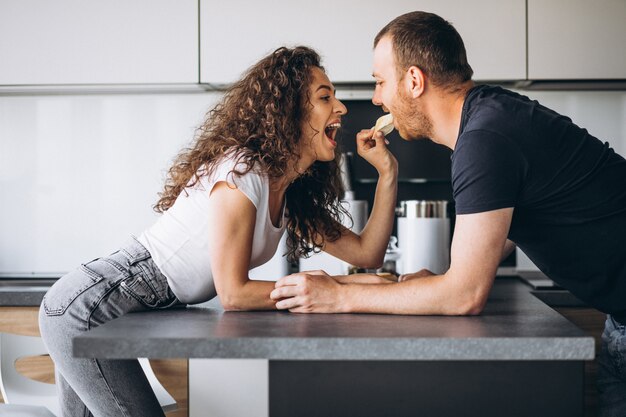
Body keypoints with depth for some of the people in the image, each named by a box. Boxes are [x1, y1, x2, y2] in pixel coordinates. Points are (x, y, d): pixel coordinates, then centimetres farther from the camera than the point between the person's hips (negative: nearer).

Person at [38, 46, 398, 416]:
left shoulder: (291, 194, 7)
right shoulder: (241, 172, -21)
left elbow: (367, 253, 7)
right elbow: (234, 293, -21)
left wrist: (387, 171, 0)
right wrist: (342, 286, -15)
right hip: (86, 309, -9)